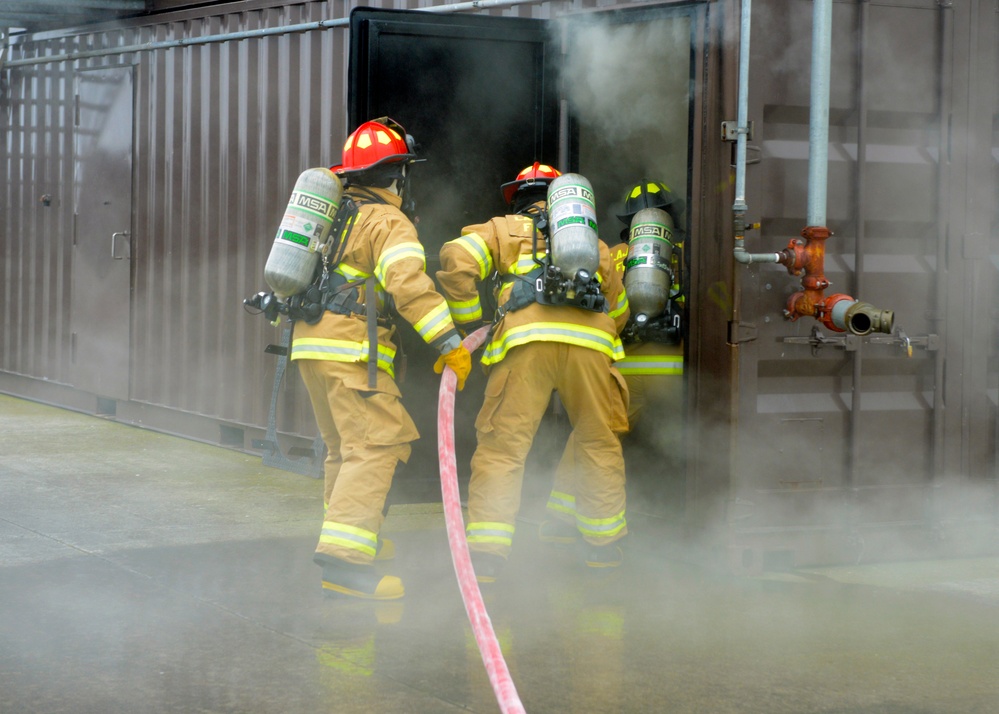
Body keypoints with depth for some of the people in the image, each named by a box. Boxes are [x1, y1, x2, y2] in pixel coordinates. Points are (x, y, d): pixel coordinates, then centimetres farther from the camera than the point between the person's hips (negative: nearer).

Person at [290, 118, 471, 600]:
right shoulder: (388, 222, -7)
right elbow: (409, 282, -21)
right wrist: (448, 342, -22)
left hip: (310, 342, 9)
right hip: (350, 348, -9)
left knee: (344, 446, 20)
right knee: (376, 444, -14)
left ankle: (347, 536, 29)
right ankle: (343, 559, -26)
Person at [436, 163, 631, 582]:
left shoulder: (504, 229, 25)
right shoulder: (590, 239, 34)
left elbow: (457, 257, 6)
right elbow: (619, 308, 37)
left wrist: (468, 319, 13)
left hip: (526, 339, -2)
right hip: (591, 340, 2)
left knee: (501, 446, -1)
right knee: (599, 444, 18)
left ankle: (486, 553, -9)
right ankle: (603, 545, 26)